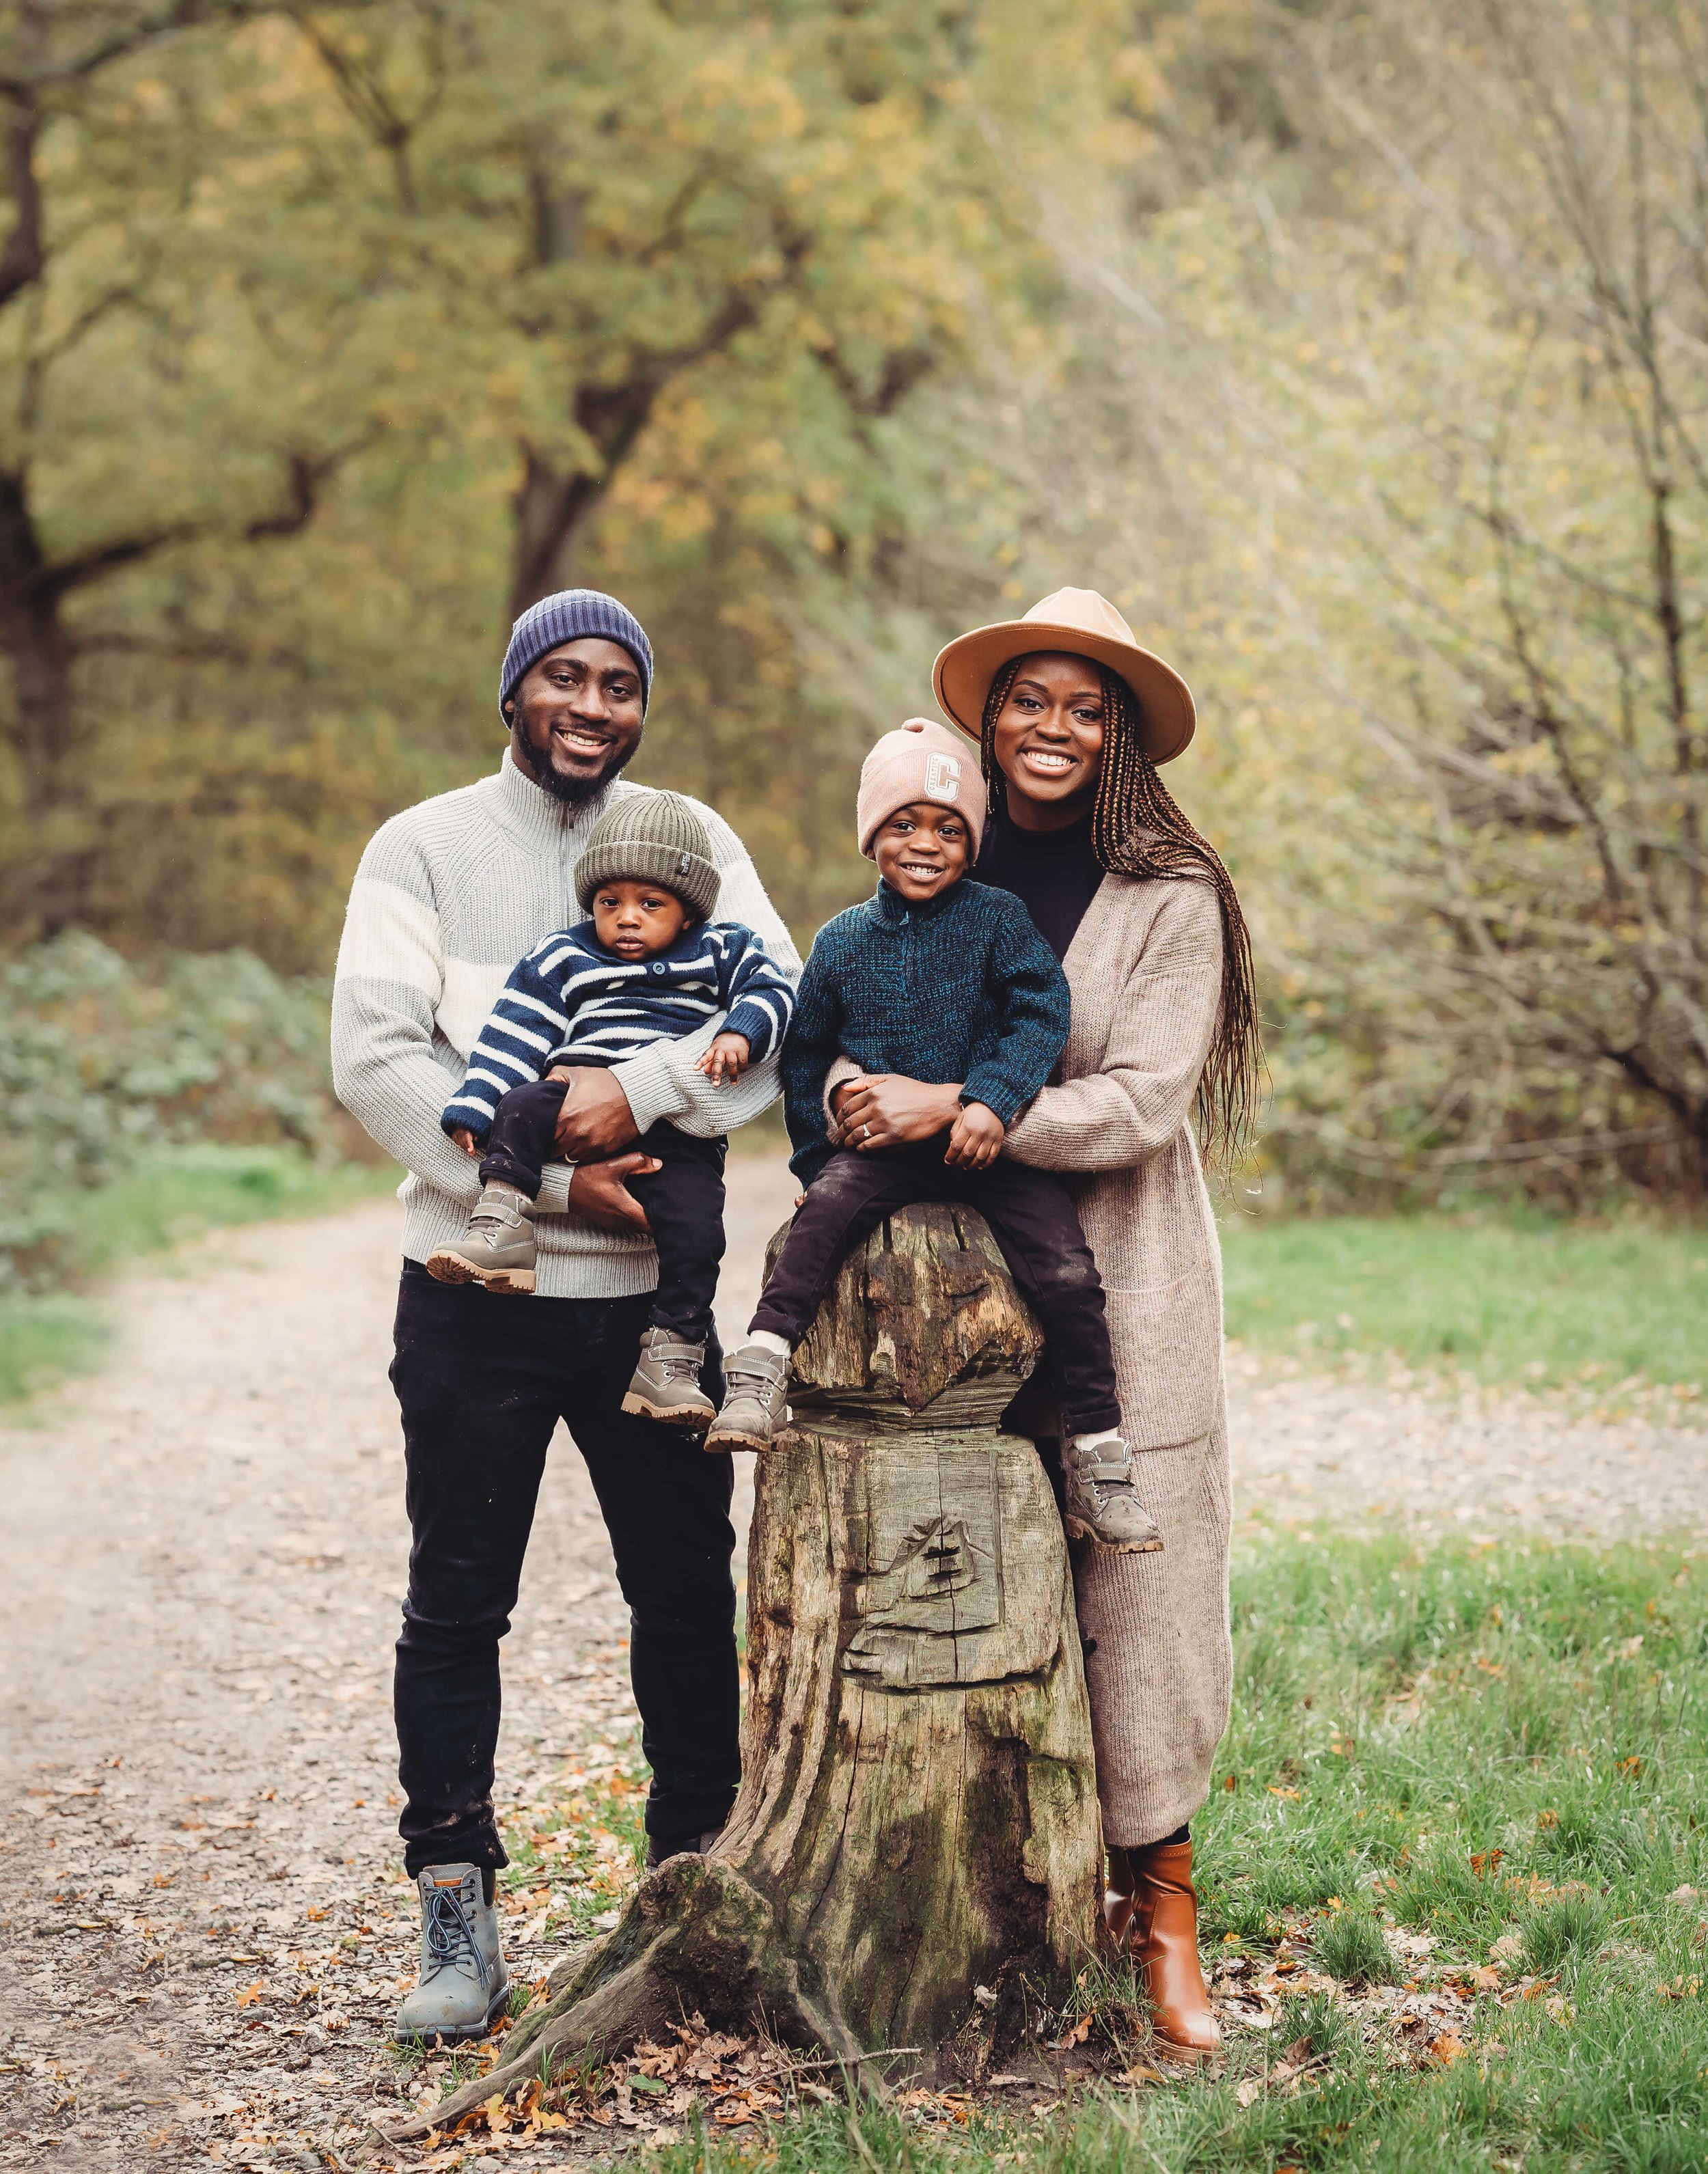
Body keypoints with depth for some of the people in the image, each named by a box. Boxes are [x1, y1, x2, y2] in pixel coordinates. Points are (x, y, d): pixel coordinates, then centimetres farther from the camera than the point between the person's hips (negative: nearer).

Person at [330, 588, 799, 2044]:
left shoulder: (690, 839, 6)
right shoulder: (425, 849, 1)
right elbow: (376, 1061, -9)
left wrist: (642, 1092, -23)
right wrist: (549, 1178, -15)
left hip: (651, 1284, 2)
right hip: (477, 1288, -1)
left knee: (689, 1593, 9)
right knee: (458, 1608, 3)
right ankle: (459, 1923, 11)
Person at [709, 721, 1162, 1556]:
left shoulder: (999, 920, 2)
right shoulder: (843, 941, 10)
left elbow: (1041, 1014, -9)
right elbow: (804, 1055, 18)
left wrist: (992, 1099, -23)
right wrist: (817, 1155, 11)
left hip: (993, 1147, -1)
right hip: (882, 1148, 1)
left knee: (1066, 1271, -16)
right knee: (829, 1205, -30)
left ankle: (1095, 1457, -6)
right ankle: (762, 1371, -31)